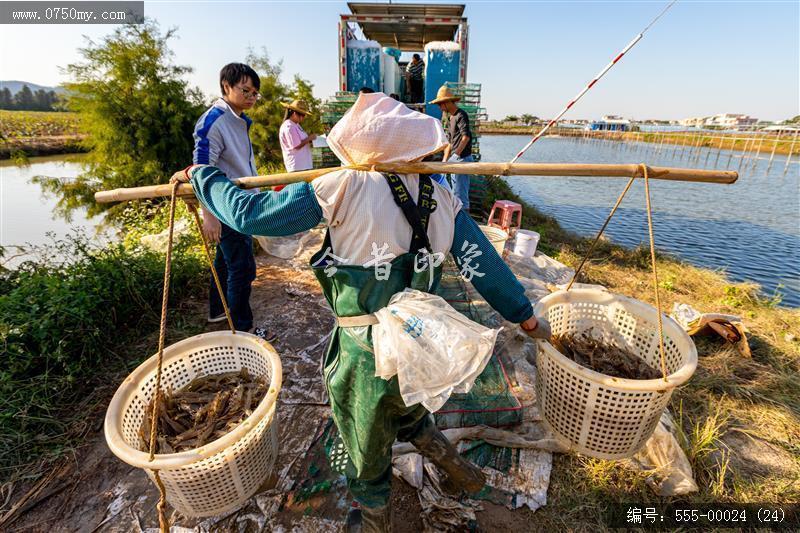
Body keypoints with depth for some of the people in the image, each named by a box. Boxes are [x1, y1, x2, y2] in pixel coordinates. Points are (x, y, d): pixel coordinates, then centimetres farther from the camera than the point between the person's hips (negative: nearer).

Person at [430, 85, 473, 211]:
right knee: (457, 191, 16)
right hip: (455, 158, 10)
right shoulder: (450, 118, 19)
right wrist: (444, 159, 16)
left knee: (460, 192, -8)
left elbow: (466, 136, -23)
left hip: (462, 158, -10)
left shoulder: (461, 115, -10)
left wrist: (456, 153, -31)